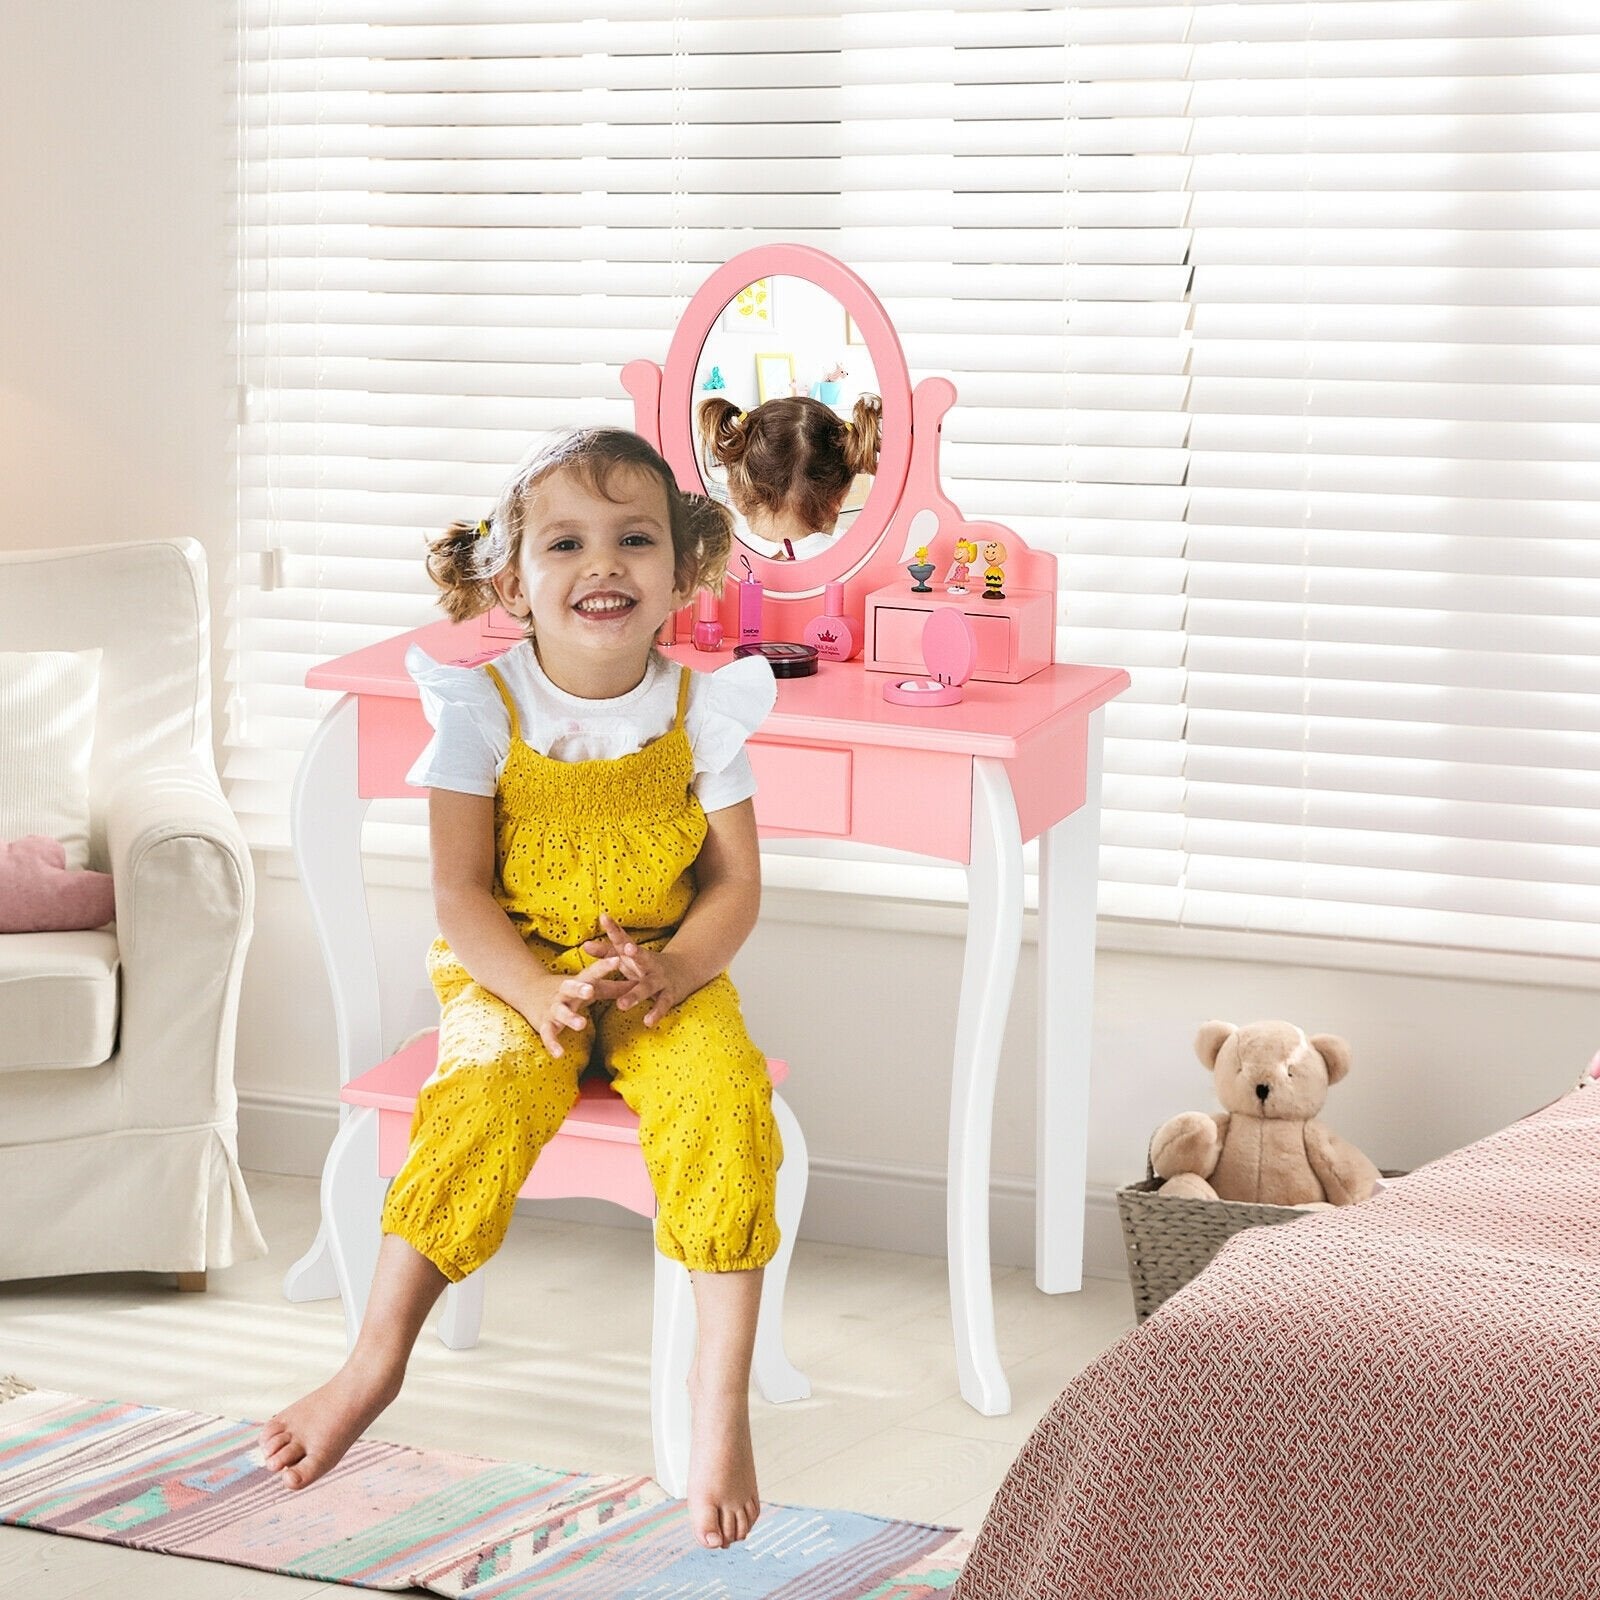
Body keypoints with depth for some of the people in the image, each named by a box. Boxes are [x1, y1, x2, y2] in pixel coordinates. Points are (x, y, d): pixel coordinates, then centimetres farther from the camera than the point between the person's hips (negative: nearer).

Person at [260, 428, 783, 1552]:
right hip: (515, 975, -1)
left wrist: (670, 971, -19)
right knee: (483, 1102, -30)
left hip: (667, 978, 1)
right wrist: (538, 992, -24)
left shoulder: (701, 710, -2)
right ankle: (376, 1361, -20)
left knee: (723, 1098, -28)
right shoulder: (484, 710, -6)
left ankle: (723, 1386, -22)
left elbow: (736, 885, 1)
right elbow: (459, 890, -7)